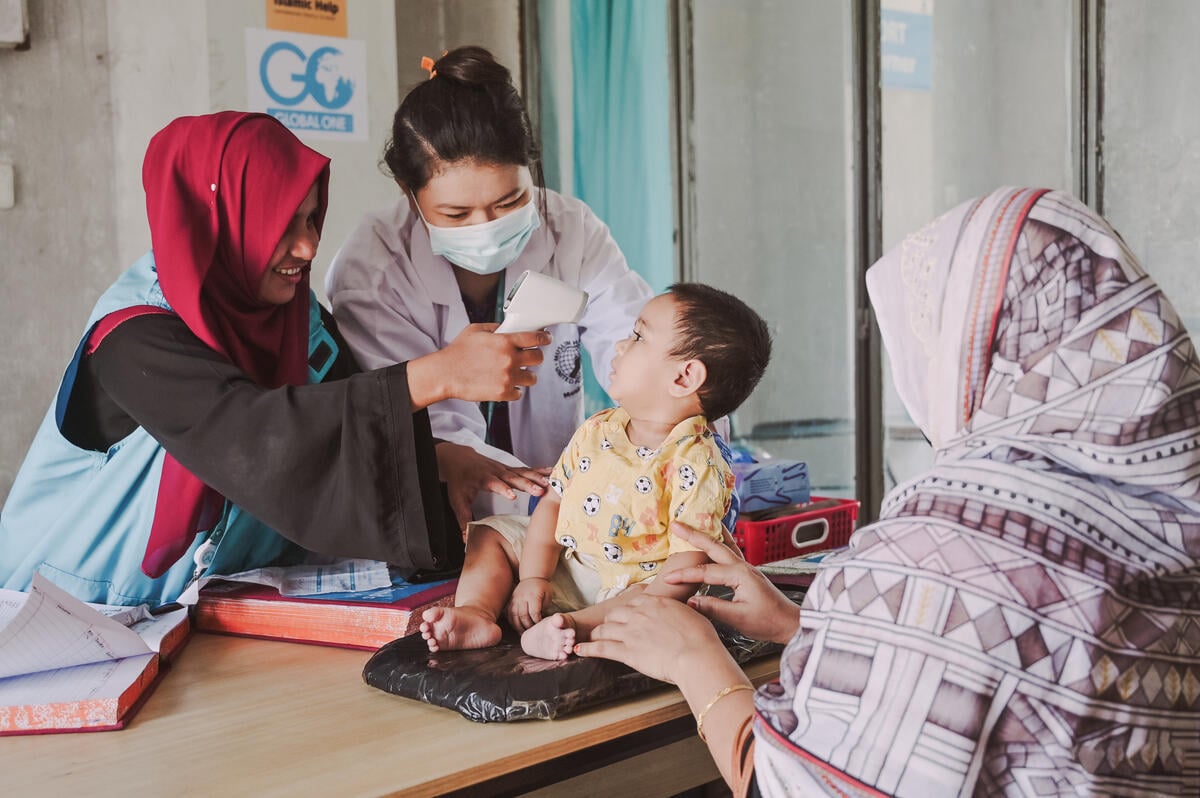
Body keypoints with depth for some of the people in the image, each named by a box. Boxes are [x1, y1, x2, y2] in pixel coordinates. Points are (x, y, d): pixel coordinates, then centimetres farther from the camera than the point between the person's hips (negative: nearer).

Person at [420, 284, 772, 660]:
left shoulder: (695, 465, -18)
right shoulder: (596, 431, 3)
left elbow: (689, 560, -23)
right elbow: (553, 502, 6)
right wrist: (533, 578, -5)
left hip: (635, 586, -7)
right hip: (566, 570, 7)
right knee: (491, 534, 6)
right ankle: (477, 613, -16)